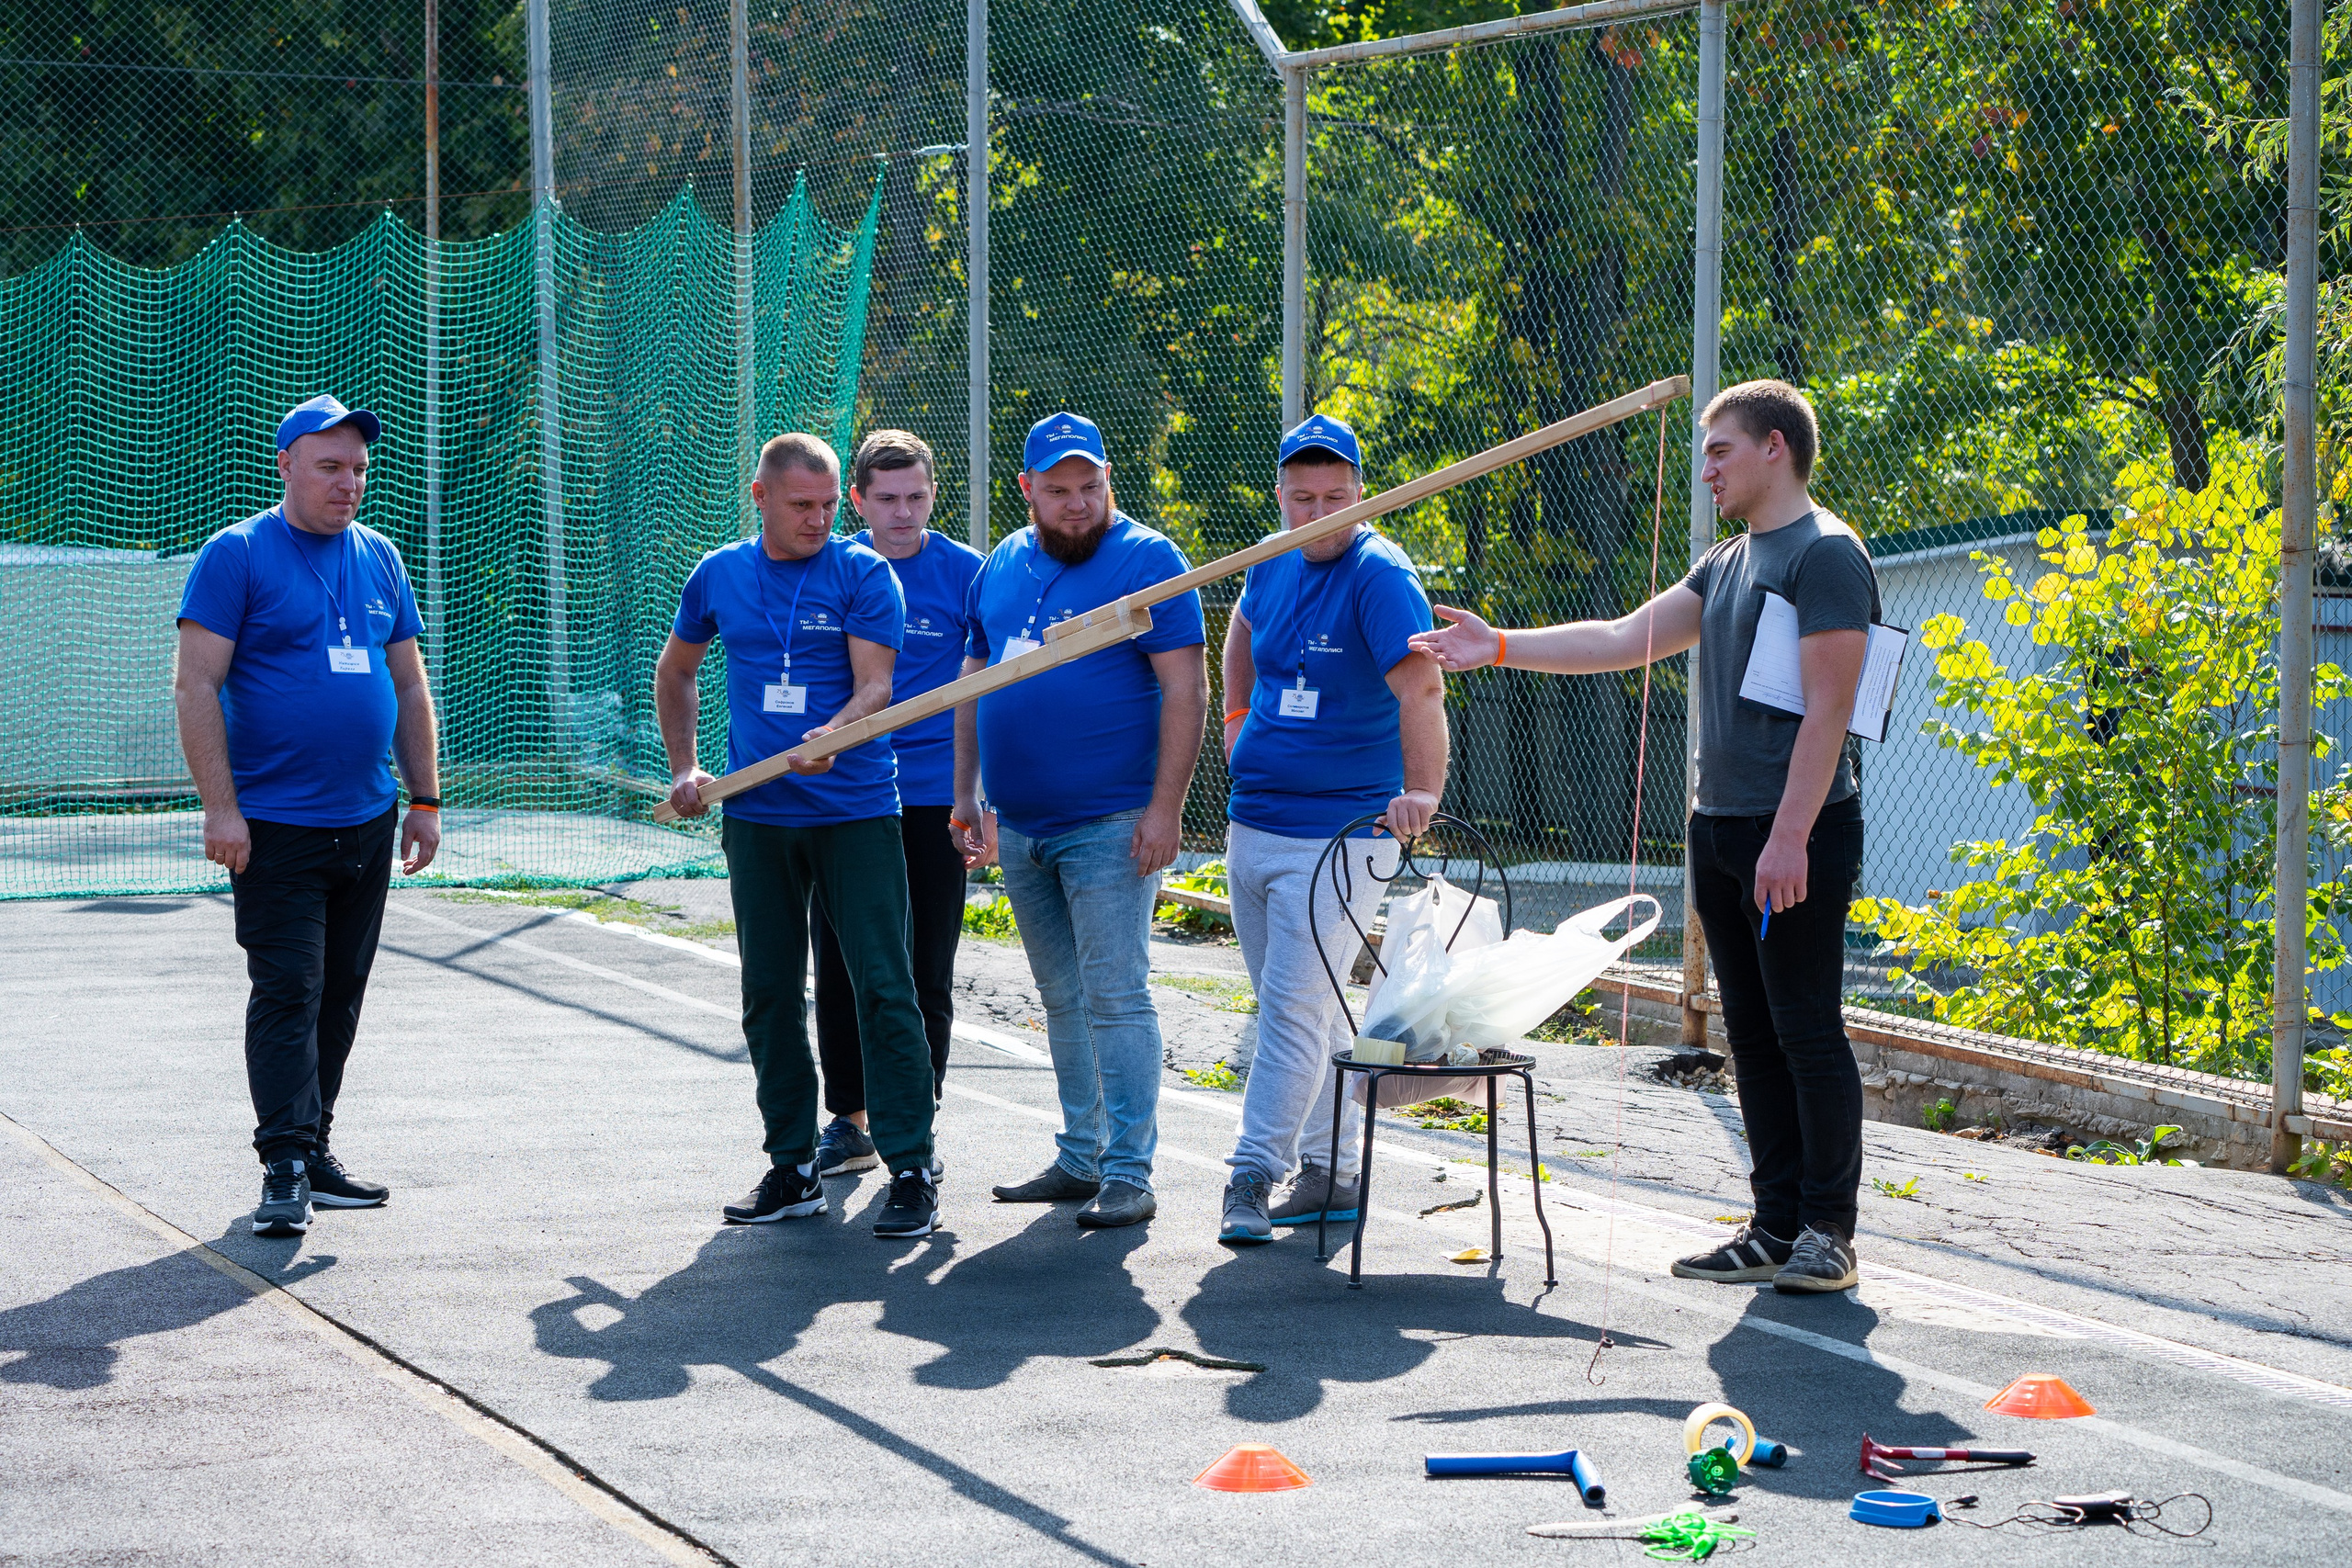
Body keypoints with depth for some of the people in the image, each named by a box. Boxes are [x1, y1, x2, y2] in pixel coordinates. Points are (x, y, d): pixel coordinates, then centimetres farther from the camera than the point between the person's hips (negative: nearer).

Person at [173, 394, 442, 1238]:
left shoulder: (378, 558, 12)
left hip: (367, 821, 6)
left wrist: (425, 801, 12)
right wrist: (220, 808, -16)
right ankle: (285, 1163, -9)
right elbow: (195, 685, -10)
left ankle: (314, 1150, 19)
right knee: (287, 992, -10)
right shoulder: (236, 554, -6)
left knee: (340, 994, 10)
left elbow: (410, 686, 18)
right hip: (275, 824, -6)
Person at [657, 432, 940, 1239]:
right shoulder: (719, 575, 7)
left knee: (883, 987, -8)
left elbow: (875, 685, -12)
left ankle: (911, 1171, -5)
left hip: (856, 811, -4)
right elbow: (674, 670, 23)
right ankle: (793, 1167, 17)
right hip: (756, 815, 4)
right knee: (770, 993, 8)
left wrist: (829, 737, -31)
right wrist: (683, 767, 17)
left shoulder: (863, 574, -4)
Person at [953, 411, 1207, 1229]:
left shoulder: (1147, 560, -8)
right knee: (1063, 1001, 13)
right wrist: (964, 792, 14)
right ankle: (1080, 1158, 21)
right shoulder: (1002, 567, 13)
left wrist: (1165, 808, -18)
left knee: (1115, 996, -9)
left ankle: (1129, 1172, -7)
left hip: (1109, 825, -7)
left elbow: (1184, 691, -12)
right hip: (1020, 826, 7)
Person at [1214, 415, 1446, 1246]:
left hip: (1337, 835, -8)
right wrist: (1237, 716, 19)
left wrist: (1422, 789, -45)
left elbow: (1420, 687, -31)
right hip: (1251, 827, 8)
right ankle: (1330, 1173, 23)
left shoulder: (1379, 576, -17)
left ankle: (1253, 1176, -9)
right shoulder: (1275, 565, 7)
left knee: (1294, 1007, -11)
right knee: (1300, 1010, 14)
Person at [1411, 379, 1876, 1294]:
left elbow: (1827, 705, -17)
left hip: (1797, 836, -9)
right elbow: (1624, 640, 20)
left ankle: (1829, 1230, -1)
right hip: (1719, 830, 9)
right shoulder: (1727, 563, 18)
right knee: (1753, 1037, 9)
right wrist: (1499, 648, 14)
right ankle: (1776, 1226, 13)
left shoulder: (1826, 554, -10)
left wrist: (1789, 836, -22)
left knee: (1808, 1032, -6)